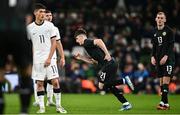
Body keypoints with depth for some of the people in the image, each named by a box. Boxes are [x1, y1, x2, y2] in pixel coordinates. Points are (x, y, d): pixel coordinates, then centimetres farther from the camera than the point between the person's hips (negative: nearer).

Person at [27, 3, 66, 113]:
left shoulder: (50, 25, 0)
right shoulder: (30, 27, 3)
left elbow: (54, 43, -1)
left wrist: (49, 58, -9)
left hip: (50, 58, -1)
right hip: (37, 59, 1)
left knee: (55, 81, -5)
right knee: (39, 83, 0)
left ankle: (58, 106, 4)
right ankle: (42, 107, 5)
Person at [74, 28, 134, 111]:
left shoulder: (86, 42, -4)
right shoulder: (88, 45, 25)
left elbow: (99, 41, -23)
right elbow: (92, 61, 28)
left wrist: (107, 54, -24)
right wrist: (80, 57, 26)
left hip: (108, 64, -10)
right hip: (112, 64, 10)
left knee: (101, 86, -7)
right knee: (109, 86, 16)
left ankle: (124, 81, -13)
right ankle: (126, 104, 12)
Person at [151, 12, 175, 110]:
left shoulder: (169, 31, -5)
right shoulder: (155, 32, 13)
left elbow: (171, 46, -8)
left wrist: (166, 56, -17)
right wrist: (153, 57, 5)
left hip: (168, 59, -6)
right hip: (159, 60, 6)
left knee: (165, 80, -13)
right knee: (161, 81, 4)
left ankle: (163, 102, -17)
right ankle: (166, 103, 8)